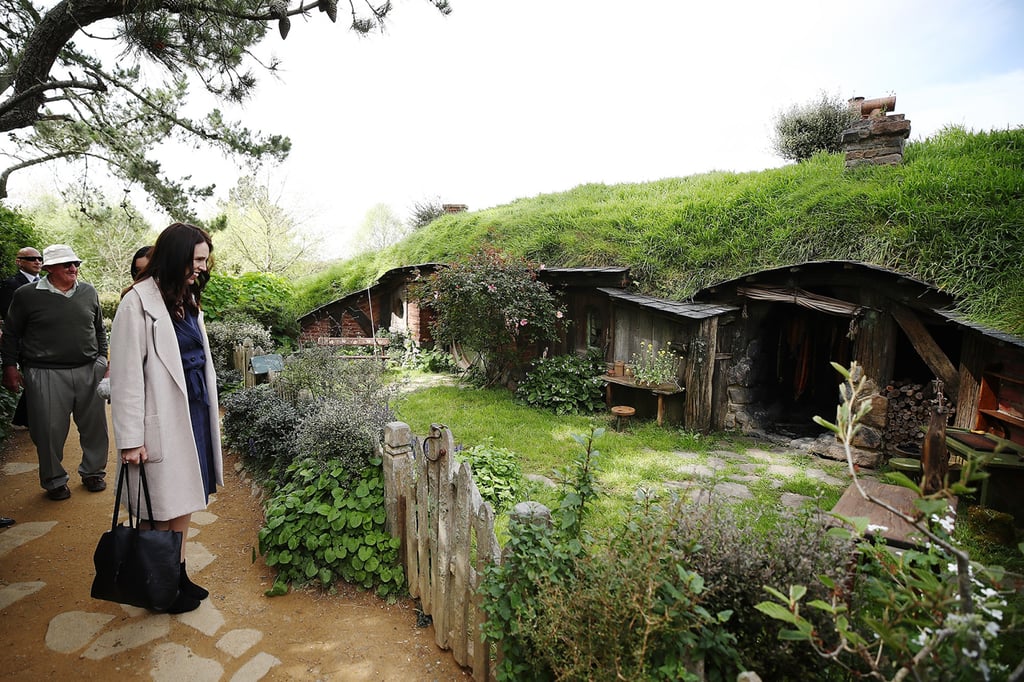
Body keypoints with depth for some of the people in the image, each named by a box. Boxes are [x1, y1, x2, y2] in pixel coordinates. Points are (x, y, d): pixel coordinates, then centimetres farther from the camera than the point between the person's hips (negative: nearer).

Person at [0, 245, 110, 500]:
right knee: (50, 431, 5)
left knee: (95, 426, 9)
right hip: (46, 375, -3)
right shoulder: (27, 295, -1)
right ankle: (54, 481, 24)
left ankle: (93, 472, 28)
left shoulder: (88, 292, 7)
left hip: (89, 371, 3)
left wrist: (103, 360, 10)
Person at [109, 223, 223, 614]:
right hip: (163, 418, -7)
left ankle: (179, 576, 30)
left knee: (184, 502, 16)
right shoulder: (139, 302, -13)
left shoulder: (187, 299, 11)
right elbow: (126, 373, -15)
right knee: (165, 507, 5)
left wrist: (207, 412, 12)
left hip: (194, 412, 7)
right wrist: (130, 438, -16)